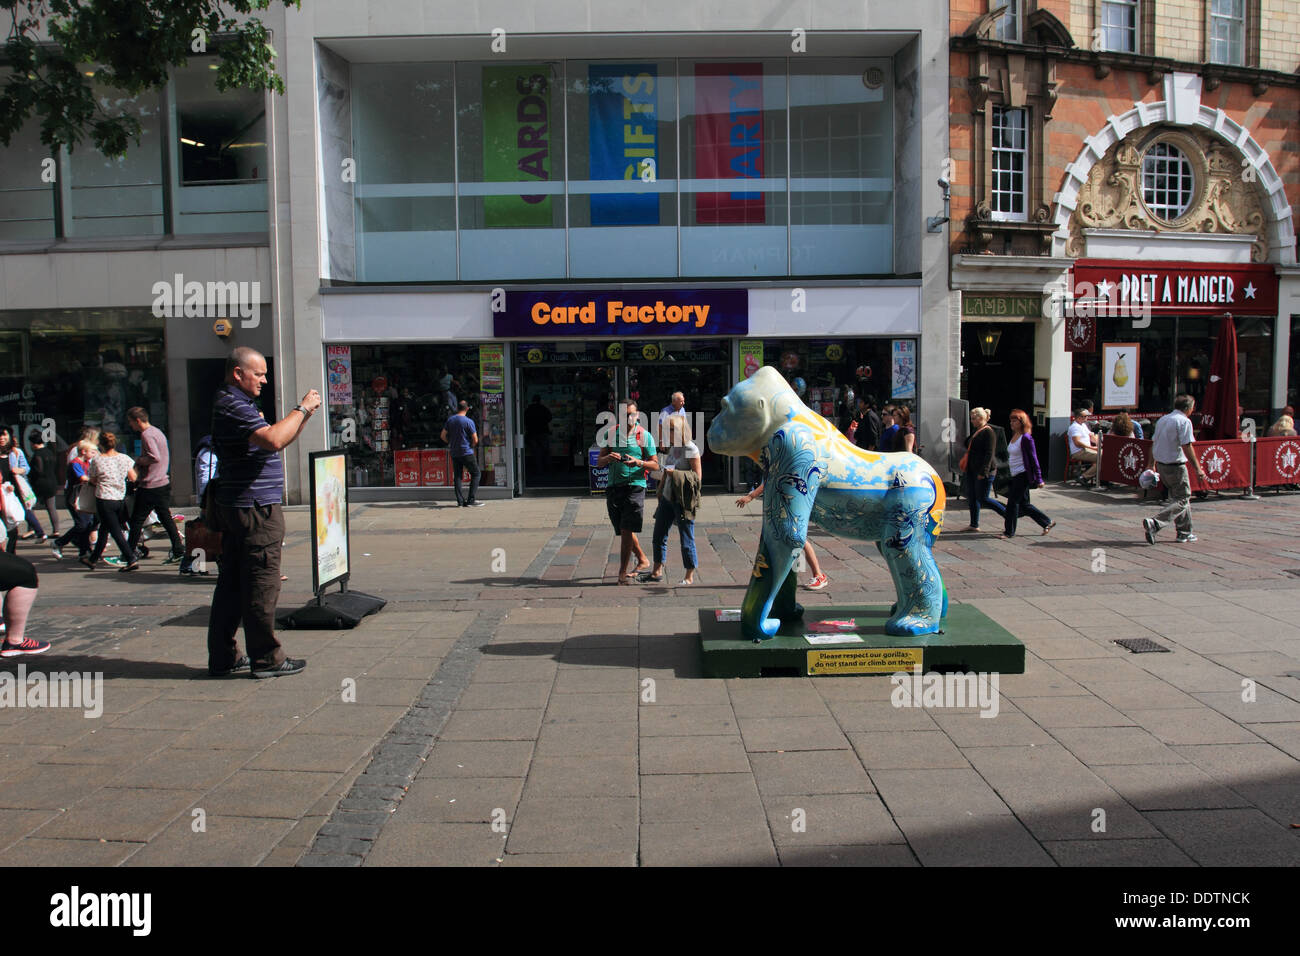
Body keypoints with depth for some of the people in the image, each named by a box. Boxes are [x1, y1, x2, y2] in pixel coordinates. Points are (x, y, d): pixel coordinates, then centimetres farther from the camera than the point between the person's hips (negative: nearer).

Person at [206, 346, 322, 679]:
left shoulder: (235, 405, 21)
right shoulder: (233, 406, -14)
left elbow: (279, 438, 23)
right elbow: (274, 440, -28)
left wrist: (304, 413, 10)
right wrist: (302, 409, -17)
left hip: (236, 508, 11)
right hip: (255, 508, -11)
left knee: (232, 583, 12)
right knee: (261, 585, -4)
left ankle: (223, 657, 18)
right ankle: (267, 659, 4)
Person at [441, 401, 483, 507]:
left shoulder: (450, 420, 5)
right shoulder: (469, 421, -11)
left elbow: (443, 436, 9)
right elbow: (475, 440, -10)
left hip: (454, 453, 6)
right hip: (466, 452, -5)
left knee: (457, 476, 9)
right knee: (475, 474, 2)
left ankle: (460, 500, 8)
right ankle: (471, 500, -5)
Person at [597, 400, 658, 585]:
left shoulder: (645, 436, 4)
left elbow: (655, 465, 4)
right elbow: (599, 462, 10)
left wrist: (638, 462, -16)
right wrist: (608, 458, -13)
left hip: (635, 486, -4)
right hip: (613, 486, 4)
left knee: (627, 530, -12)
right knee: (624, 531, 12)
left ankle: (623, 572, -7)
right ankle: (643, 560, 32)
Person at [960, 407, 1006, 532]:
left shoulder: (988, 432, -15)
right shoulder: (975, 430, 13)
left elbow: (989, 454, -21)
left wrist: (983, 472, -24)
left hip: (984, 471, -9)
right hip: (972, 470, 9)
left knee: (983, 499, -5)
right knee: (973, 497, 10)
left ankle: (1009, 515, 8)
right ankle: (974, 525, 16)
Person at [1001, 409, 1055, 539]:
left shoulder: (1026, 438, -15)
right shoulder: (1013, 436, 11)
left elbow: (1033, 459, -15)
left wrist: (1039, 479, -15)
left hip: (1023, 475, -9)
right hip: (1015, 475, 9)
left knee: (1013, 502, -4)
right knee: (1023, 504, 13)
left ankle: (1009, 532, 6)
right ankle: (1047, 522, 25)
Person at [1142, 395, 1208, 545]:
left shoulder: (1162, 419, 12)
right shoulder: (1184, 421, -12)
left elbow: (1153, 443, 15)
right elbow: (1187, 447, -18)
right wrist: (1198, 468, -14)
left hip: (1161, 465, 9)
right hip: (1176, 466, -9)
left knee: (1178, 497, 18)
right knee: (1182, 500, -3)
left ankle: (1184, 534, 22)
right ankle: (1154, 523, -20)